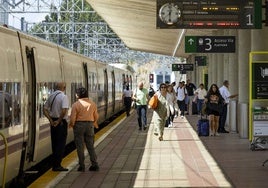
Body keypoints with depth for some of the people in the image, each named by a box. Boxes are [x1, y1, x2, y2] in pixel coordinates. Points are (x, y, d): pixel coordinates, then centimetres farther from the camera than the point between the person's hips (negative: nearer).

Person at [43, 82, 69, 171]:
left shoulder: (51, 96, 8)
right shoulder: (63, 96, -14)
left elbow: (45, 109, 8)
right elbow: (64, 111, -25)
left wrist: (51, 120, 1)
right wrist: (59, 121, -14)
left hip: (53, 122, 7)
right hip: (61, 123, -7)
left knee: (54, 144, 14)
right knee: (61, 144, -1)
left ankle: (54, 165, 19)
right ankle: (57, 165, -3)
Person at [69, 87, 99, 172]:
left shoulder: (75, 105, -10)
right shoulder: (92, 104, 3)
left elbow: (72, 118, -12)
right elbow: (96, 116, 10)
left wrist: (71, 125, 8)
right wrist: (95, 124, 29)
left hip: (79, 125, -4)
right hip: (90, 125, 4)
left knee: (80, 146, 4)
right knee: (90, 146, 12)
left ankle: (82, 166, 5)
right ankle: (94, 165, 9)